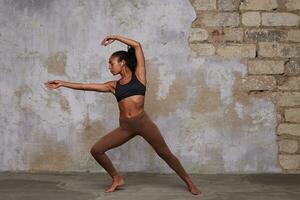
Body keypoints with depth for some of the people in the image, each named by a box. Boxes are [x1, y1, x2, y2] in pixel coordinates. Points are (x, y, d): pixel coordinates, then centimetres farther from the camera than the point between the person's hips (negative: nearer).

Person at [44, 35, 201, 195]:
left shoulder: (138, 75, 4)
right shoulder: (113, 86, 13)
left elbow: (137, 45, -1)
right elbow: (86, 86, 13)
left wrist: (115, 37, 5)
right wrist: (62, 83, 12)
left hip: (143, 122, -4)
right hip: (125, 127, 5)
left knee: (165, 153, 0)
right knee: (96, 150, 0)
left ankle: (189, 182, 16)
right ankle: (117, 178, 16)